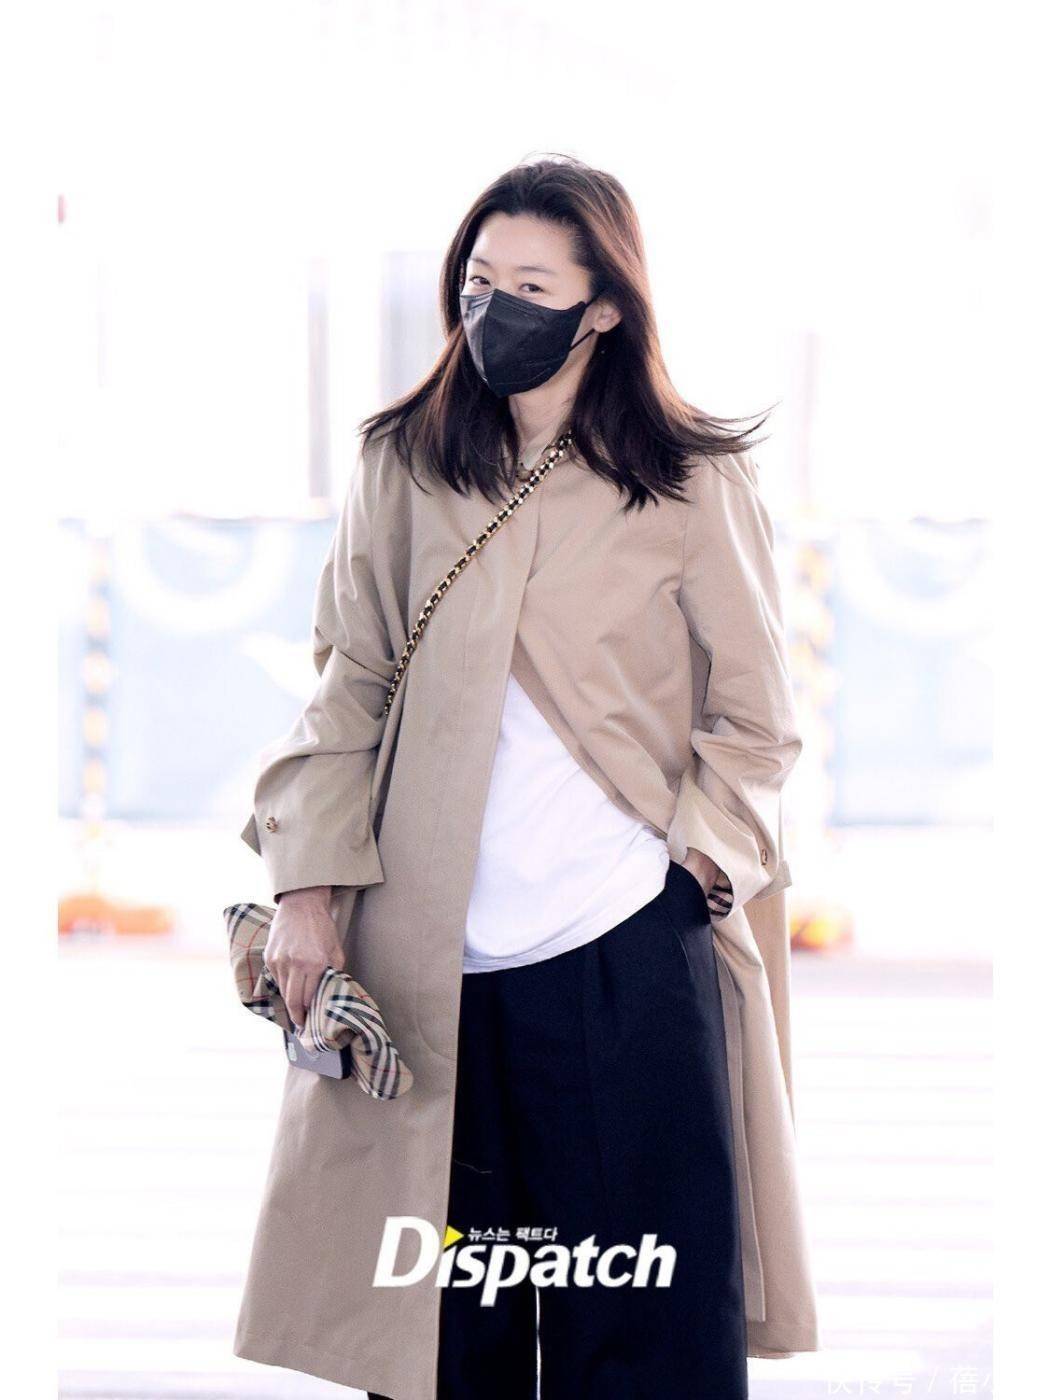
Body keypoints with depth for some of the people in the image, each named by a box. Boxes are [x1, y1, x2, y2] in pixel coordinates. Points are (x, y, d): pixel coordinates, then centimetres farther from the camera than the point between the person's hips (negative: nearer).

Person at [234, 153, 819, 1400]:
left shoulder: (694, 486, 3)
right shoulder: (404, 469, 9)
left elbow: (754, 722, 7)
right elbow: (350, 687, 8)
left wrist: (700, 867, -7)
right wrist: (310, 883, -2)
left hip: (632, 957, -2)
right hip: (431, 963, 2)